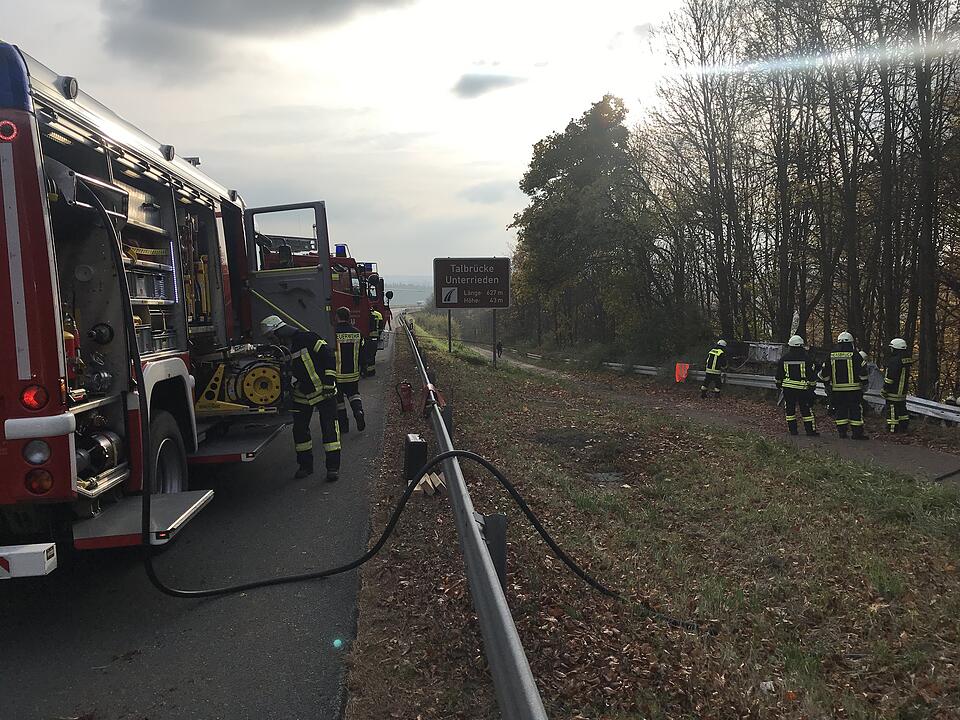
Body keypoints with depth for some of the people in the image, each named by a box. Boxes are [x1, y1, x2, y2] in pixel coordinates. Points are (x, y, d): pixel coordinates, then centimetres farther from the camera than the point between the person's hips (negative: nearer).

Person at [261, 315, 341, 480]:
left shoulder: (306, 338, -16)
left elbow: (328, 355, -17)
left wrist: (329, 380, -20)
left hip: (324, 391, -7)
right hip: (301, 396, 7)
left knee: (329, 428, -6)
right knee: (300, 429, 7)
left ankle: (333, 467, -2)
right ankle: (305, 465, 20)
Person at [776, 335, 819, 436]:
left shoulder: (784, 357, 2)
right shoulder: (805, 357, -4)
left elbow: (779, 373, 11)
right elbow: (811, 372, -1)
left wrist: (778, 383, 23)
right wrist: (813, 384, 10)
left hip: (788, 386, 2)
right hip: (802, 387, -2)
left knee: (790, 409, 8)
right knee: (806, 409, 3)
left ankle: (792, 430, 8)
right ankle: (811, 430, 4)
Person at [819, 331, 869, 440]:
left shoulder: (831, 355, 4)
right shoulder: (854, 355, -7)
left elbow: (825, 373, 9)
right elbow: (862, 370, -4)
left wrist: (825, 381, 24)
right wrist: (864, 381, 10)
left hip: (836, 389, 3)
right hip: (853, 389, -3)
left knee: (840, 410, 10)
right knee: (855, 410, 2)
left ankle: (842, 431, 11)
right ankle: (857, 433, 2)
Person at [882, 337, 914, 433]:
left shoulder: (894, 361, -20)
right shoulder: (907, 360, 10)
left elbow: (889, 378, -20)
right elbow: (907, 376, 18)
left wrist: (884, 390, -13)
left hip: (893, 391, -9)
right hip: (903, 390, 9)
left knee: (892, 409, -4)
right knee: (902, 407, 18)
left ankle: (892, 428, -3)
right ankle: (904, 426, 24)